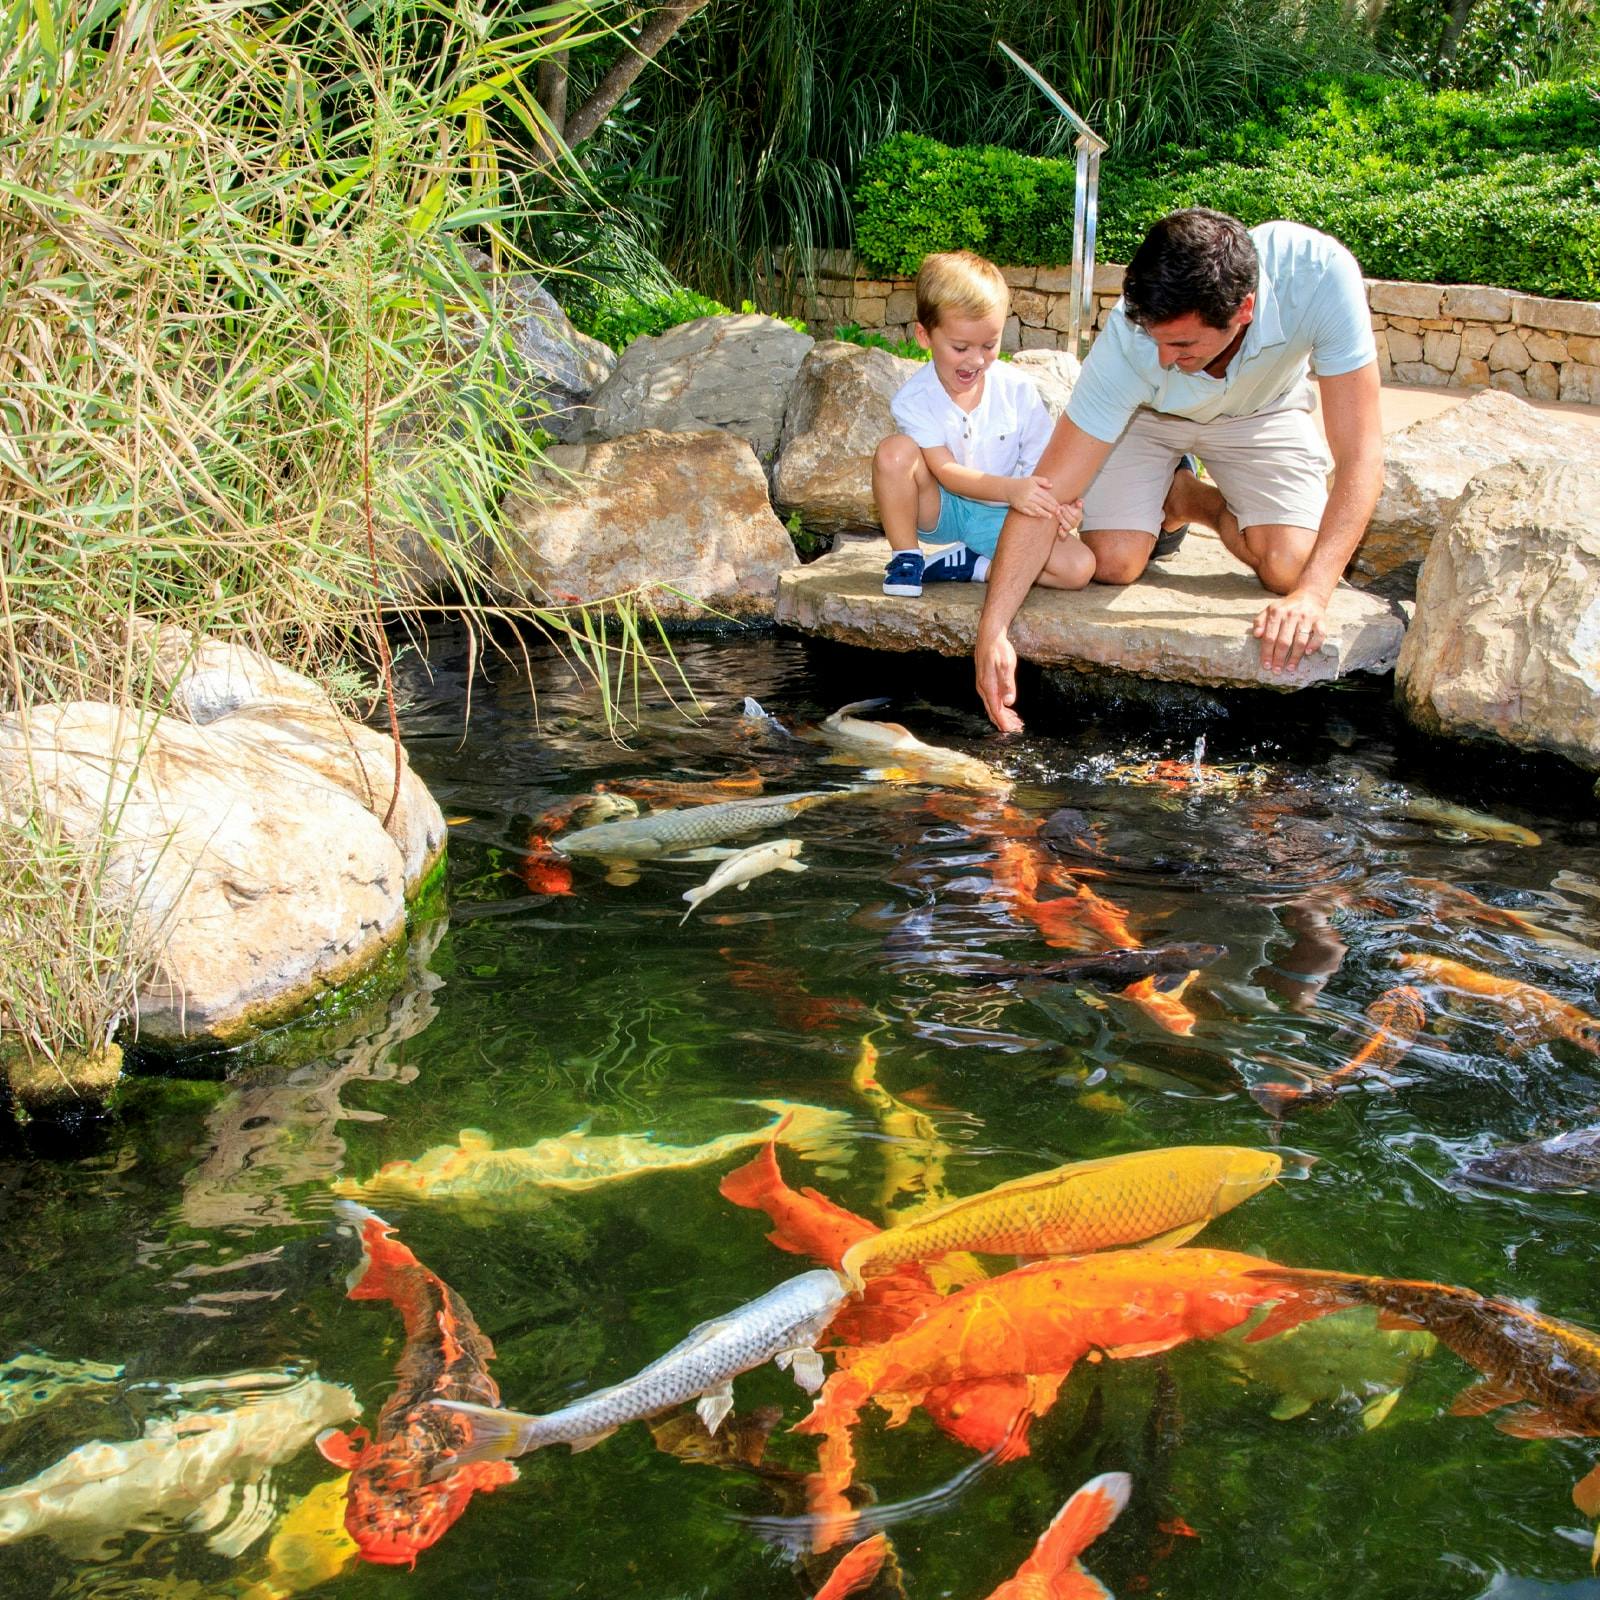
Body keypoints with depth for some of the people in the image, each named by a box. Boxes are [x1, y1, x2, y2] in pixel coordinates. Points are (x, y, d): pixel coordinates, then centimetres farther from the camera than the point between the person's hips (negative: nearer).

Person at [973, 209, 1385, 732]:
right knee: (1113, 563, -18)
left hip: (1260, 410, 0)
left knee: (1289, 568, -19)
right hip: (1147, 413, 0)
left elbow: (1360, 456, -37)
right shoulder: (1128, 342, -39)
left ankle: (1200, 501, 14)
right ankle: (1167, 498, 17)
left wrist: (1312, 593, -47)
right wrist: (992, 629, -43)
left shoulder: (1320, 274, -41)